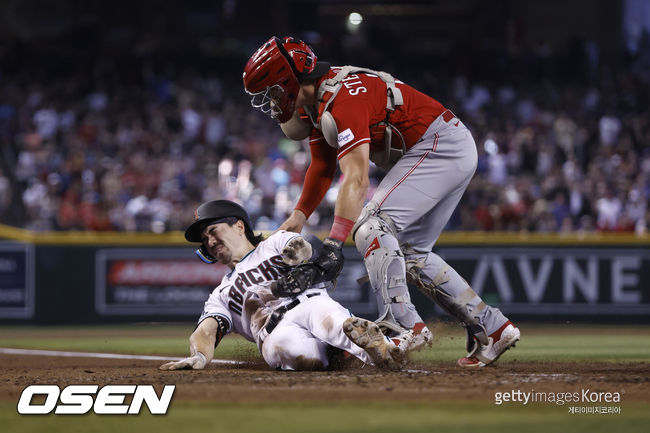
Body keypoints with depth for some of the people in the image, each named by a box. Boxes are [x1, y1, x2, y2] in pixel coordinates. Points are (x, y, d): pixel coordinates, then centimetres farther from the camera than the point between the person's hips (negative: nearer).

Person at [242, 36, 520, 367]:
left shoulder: (342, 101, -25)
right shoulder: (315, 101, 8)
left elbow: (356, 179, -33)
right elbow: (322, 168, 15)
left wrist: (334, 243, -39)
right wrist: (298, 217, 1)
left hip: (439, 147, -11)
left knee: (371, 226, -21)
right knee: (411, 254, 13)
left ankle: (403, 324, -29)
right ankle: (492, 328, 14)